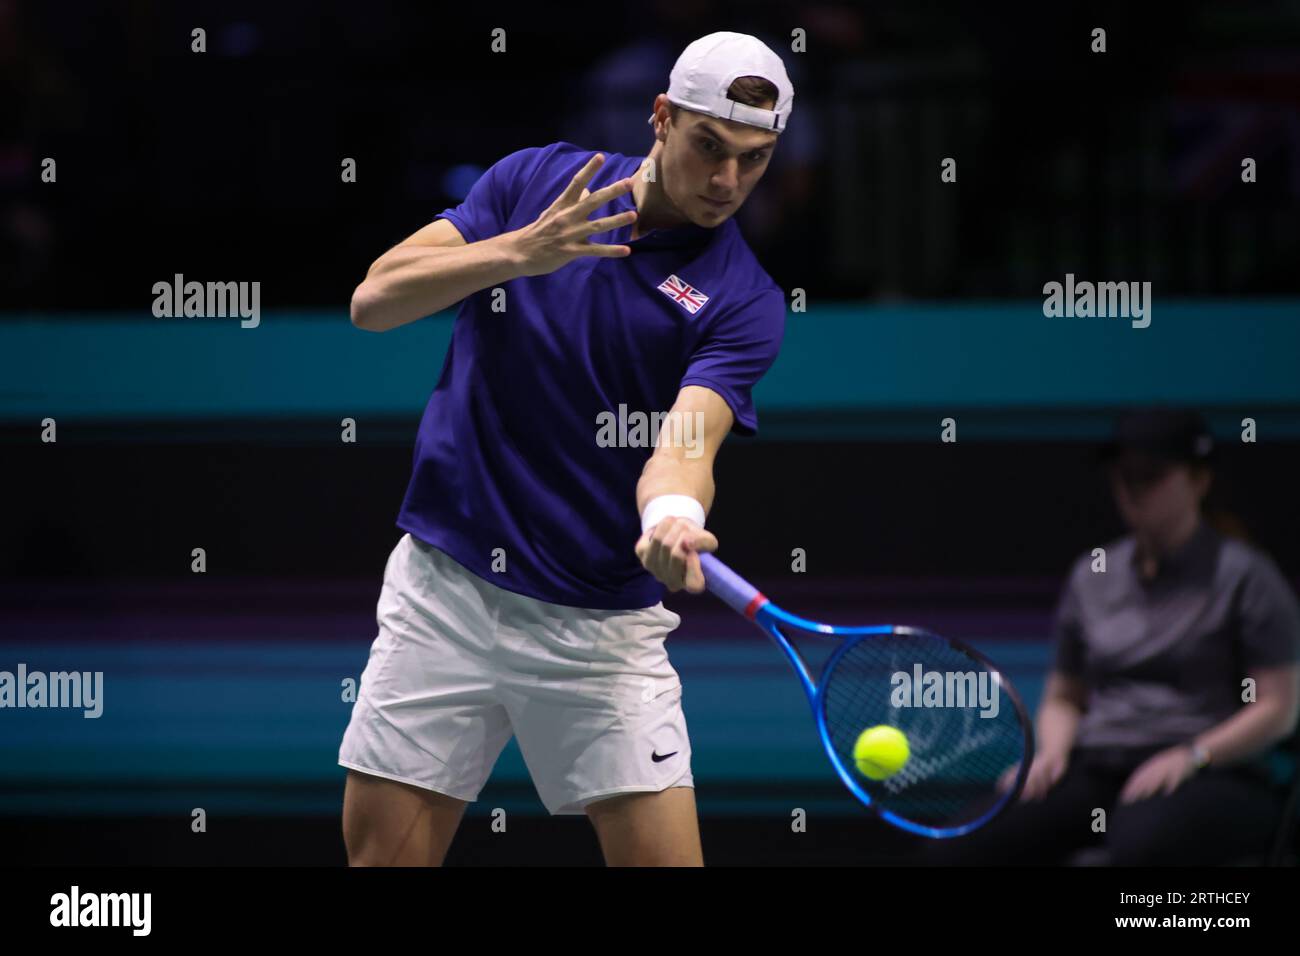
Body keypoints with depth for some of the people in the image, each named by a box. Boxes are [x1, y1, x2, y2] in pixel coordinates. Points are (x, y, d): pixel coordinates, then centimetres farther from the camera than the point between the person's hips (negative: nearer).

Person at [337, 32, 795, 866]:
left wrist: (674, 518, -44)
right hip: (444, 587, 1)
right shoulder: (534, 180, 2)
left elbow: (682, 445, -21)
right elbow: (375, 301, -8)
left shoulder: (743, 301, -5)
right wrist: (521, 252, -23)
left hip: (601, 627, -1)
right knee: (381, 849, 0)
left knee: (664, 856, -9)